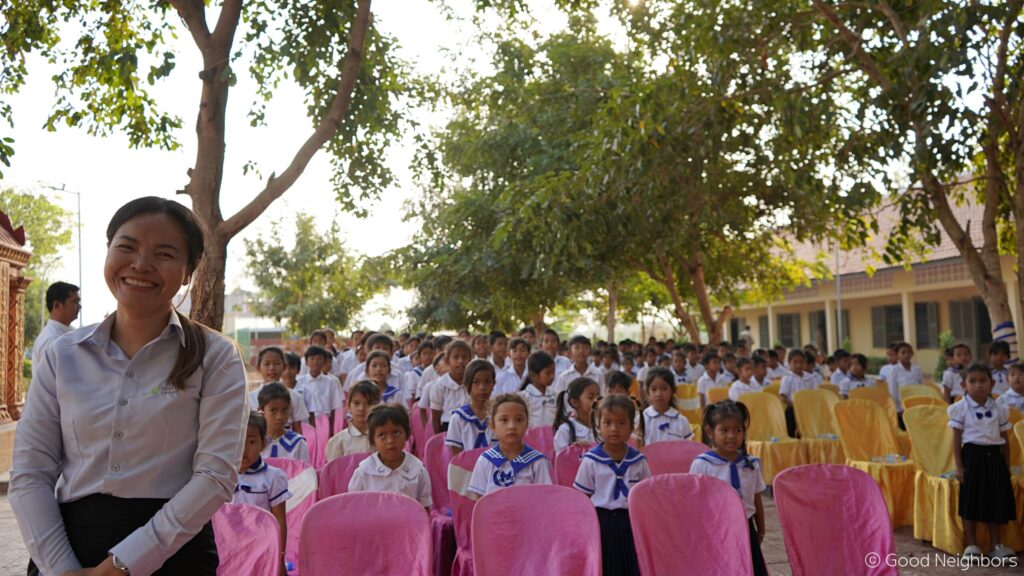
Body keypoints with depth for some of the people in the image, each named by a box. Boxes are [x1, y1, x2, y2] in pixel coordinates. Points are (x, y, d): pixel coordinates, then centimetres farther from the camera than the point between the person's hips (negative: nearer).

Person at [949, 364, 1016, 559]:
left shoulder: (999, 409, 5)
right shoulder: (961, 408, -4)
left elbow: (1004, 440, 11)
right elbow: (957, 440, -4)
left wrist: (1006, 466, 9)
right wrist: (959, 466, -9)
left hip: (994, 457, 3)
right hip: (972, 455, -3)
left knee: (997, 500, 6)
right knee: (971, 500, 0)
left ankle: (997, 545, 18)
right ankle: (971, 545, 9)